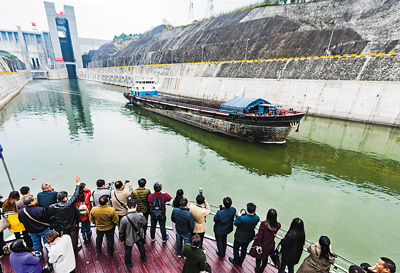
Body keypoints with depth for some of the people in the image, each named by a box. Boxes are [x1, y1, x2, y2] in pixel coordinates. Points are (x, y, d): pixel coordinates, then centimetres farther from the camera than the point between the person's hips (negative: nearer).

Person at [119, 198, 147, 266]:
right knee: (141, 248, 30)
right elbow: (145, 224, -5)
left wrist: (121, 239, 2)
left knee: (128, 251, 27)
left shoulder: (124, 219, -34)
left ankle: (128, 264, 51)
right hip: (139, 237, 2)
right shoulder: (141, 215, -26)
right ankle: (143, 259, 54)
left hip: (129, 239, -2)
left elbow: (121, 231, -18)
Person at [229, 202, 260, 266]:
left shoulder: (242, 218, -38)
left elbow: (235, 223, -19)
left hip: (240, 237, -5)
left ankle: (236, 261, 46)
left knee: (236, 248, 24)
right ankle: (240, 262, 51)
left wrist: (238, 216, -7)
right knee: (244, 249, 29)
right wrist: (253, 213, -5)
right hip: (249, 237, 5)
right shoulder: (257, 218, -25)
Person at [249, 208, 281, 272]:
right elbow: (274, 233, 0)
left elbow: (259, 235, -24)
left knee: (258, 256, 25)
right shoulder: (278, 225, -22)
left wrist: (258, 245, -12)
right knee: (265, 257, 30)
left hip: (262, 244, -3)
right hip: (270, 245, 3)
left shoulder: (263, 224, -30)